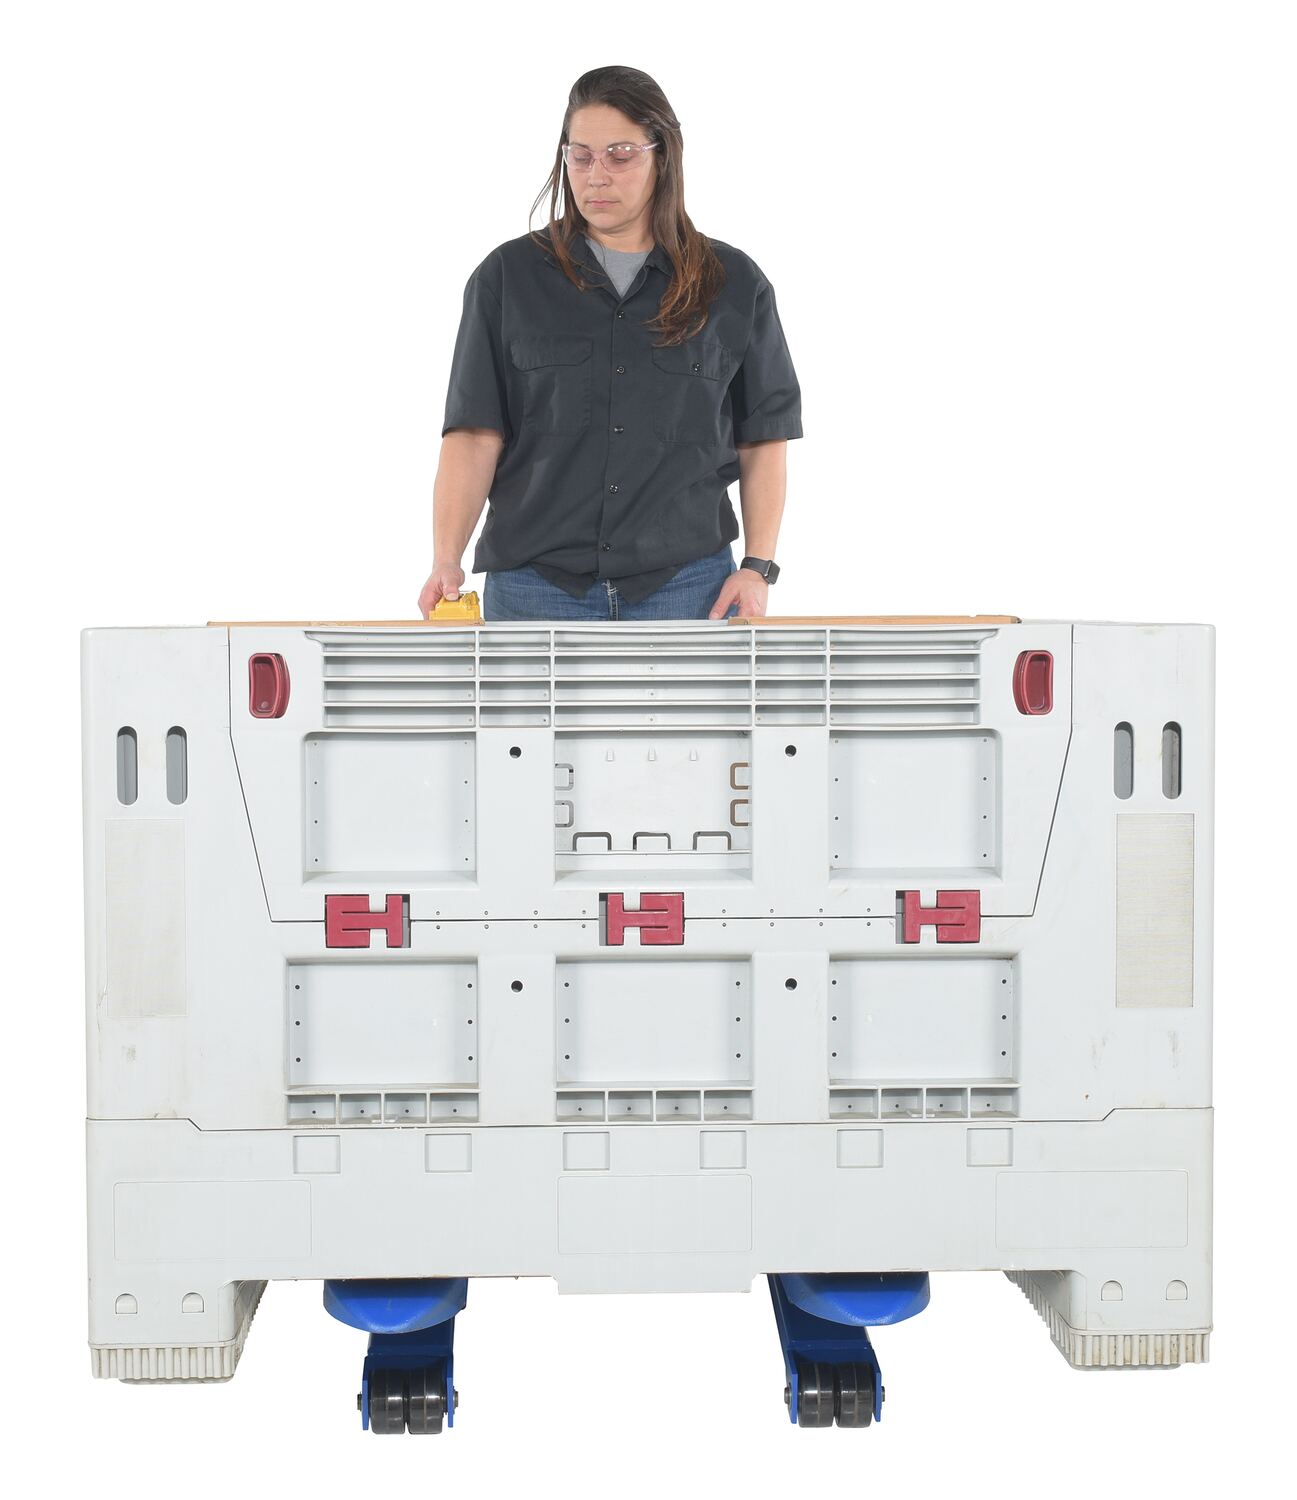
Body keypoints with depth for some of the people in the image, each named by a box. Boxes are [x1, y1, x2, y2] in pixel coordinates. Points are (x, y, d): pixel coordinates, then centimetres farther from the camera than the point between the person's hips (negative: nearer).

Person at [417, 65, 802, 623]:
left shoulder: (734, 284, 6)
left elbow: (764, 438, 9)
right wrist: (446, 559, -13)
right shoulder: (508, 277, 4)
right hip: (534, 587, 0)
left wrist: (757, 567, -1)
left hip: (686, 585, 0)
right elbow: (475, 433, -1)